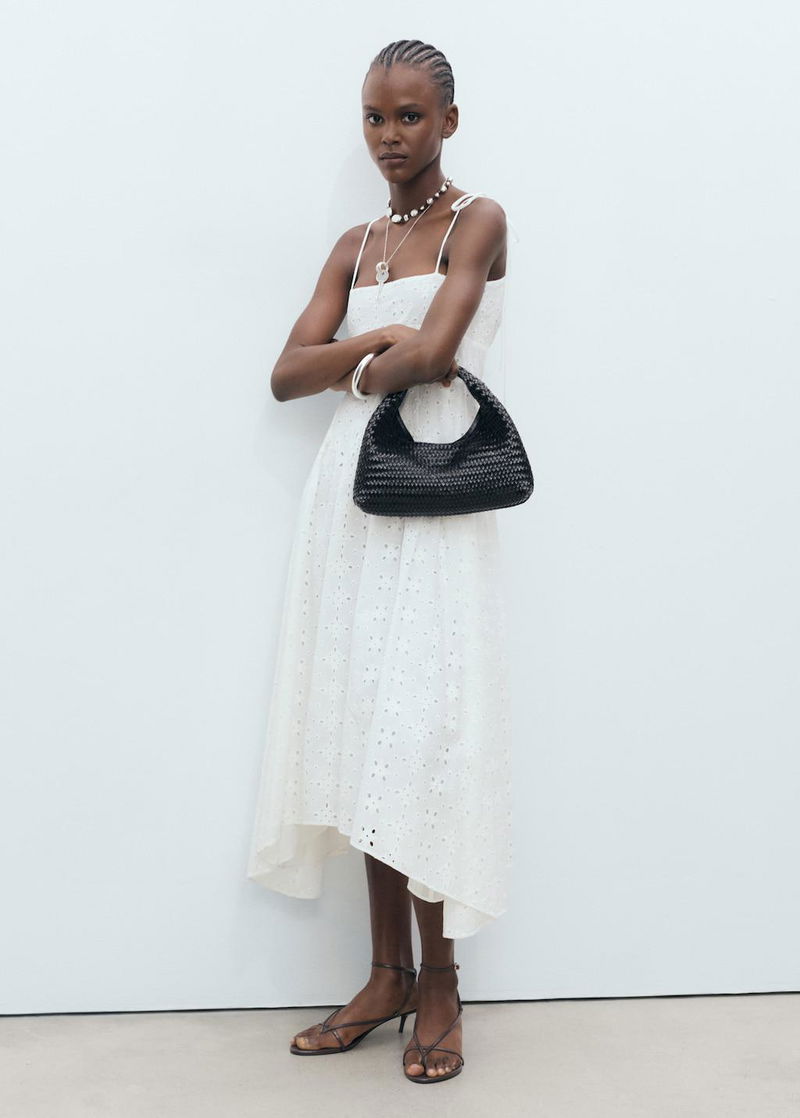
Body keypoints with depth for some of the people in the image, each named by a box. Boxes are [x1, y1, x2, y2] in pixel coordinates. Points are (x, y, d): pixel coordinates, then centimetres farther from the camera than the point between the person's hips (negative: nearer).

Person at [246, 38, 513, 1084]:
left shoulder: (478, 220, 1)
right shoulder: (354, 246, 17)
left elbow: (433, 352, -15)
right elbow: (287, 374, 7)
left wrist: (364, 370, 3)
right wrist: (373, 341, -8)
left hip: (434, 498, -6)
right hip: (348, 490, 6)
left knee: (423, 737, -6)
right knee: (363, 734, 6)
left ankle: (440, 986, 7)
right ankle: (388, 974, 16)